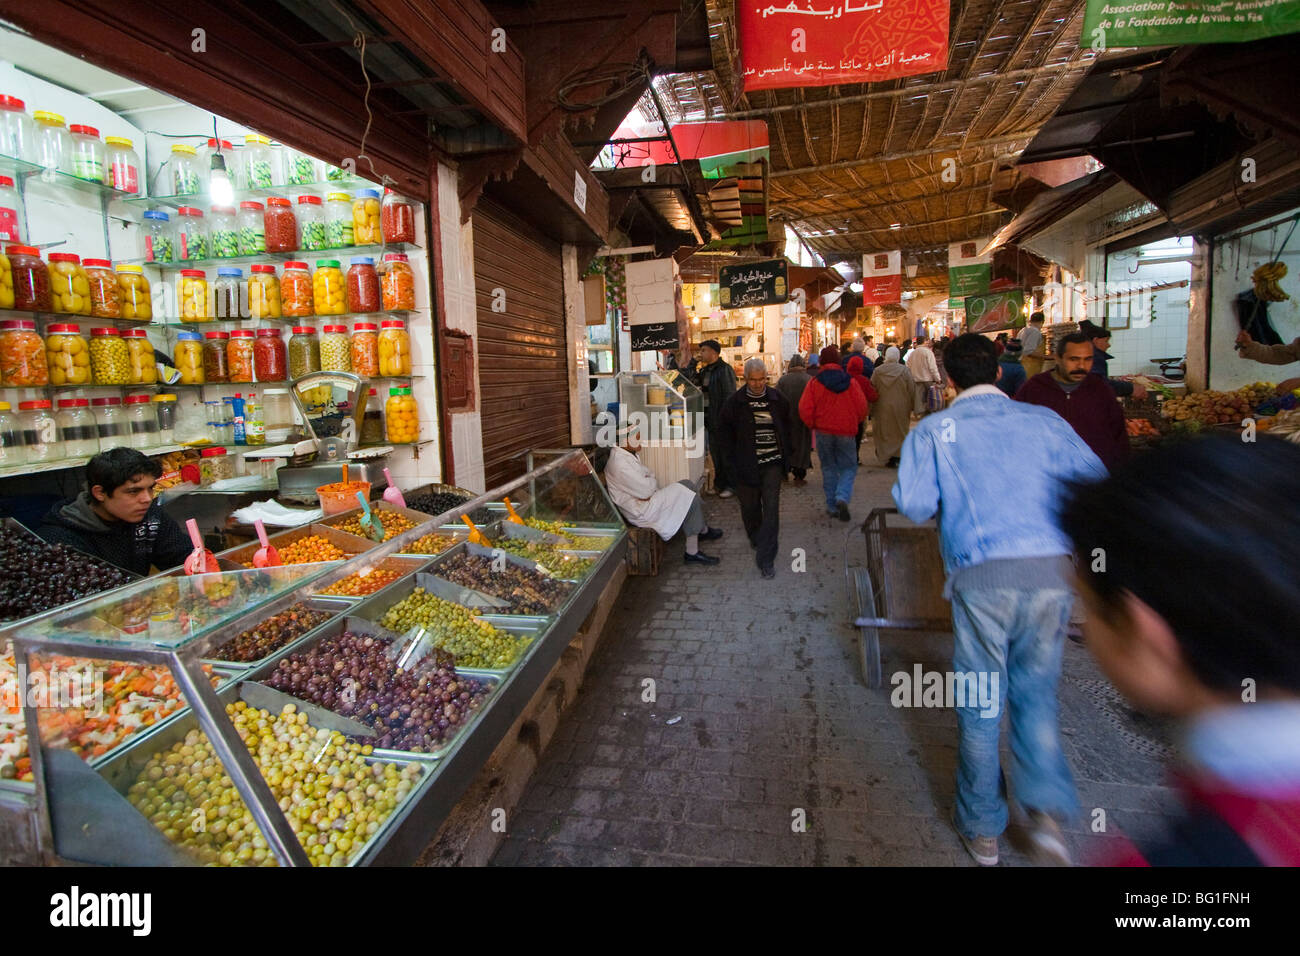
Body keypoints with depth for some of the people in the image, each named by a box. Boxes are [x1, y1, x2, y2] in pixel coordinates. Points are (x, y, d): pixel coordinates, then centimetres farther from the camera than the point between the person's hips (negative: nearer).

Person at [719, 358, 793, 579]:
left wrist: (785, 450, 10)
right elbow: (724, 428, 7)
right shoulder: (735, 402, -4)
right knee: (750, 507, 12)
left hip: (773, 463, 0)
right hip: (747, 465, 0)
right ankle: (757, 542, 40)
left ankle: (766, 558, -4)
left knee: (771, 509, -8)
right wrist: (735, 454, 1)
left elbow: (786, 426, 17)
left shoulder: (777, 399, 1)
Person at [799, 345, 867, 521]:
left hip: (824, 431, 0)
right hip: (846, 432, 0)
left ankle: (832, 506, 13)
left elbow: (805, 410, -9)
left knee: (829, 468, 13)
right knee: (848, 467, 10)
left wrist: (814, 426, 8)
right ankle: (842, 497, -15)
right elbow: (862, 407, -3)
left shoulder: (814, 383, -6)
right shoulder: (850, 382, -4)